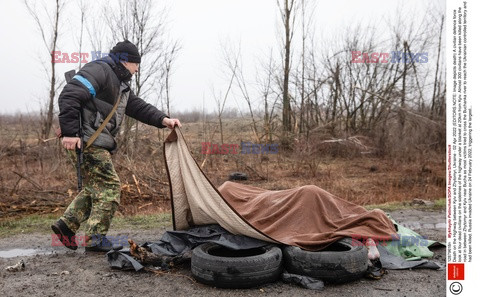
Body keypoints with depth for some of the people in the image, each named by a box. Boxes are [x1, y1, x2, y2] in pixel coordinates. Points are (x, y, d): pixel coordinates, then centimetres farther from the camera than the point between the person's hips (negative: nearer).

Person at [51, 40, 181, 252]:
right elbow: (69, 95, -21)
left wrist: (163, 119, 3)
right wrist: (70, 132, -25)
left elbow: (138, 107, 18)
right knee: (109, 186, -7)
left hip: (99, 143, 10)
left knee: (96, 187, 15)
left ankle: (66, 224, 21)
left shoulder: (120, 85, 21)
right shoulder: (99, 70, -11)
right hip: (87, 140, -10)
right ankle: (95, 238, 0)